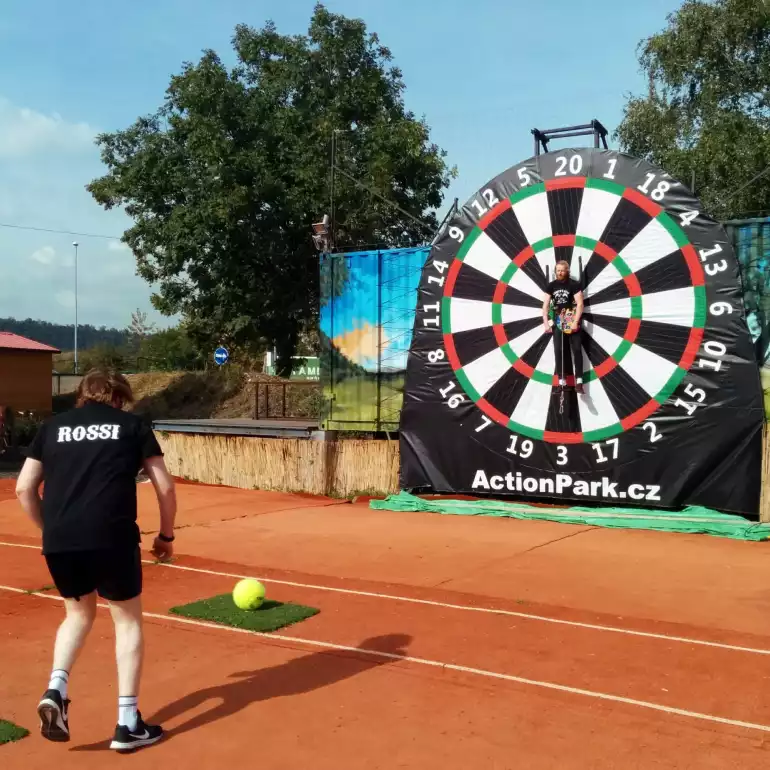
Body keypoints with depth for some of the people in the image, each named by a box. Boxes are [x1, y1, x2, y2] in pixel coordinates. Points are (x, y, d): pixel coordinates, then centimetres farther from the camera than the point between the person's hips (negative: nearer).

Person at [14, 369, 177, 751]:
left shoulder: (52, 425, 17)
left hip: (58, 541, 3)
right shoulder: (133, 425, 11)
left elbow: (24, 489, 12)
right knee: (128, 620, 15)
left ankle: (55, 689, 7)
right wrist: (166, 535, 19)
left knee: (79, 612, 28)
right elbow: (165, 487, 7)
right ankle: (128, 723, 15)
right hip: (111, 538, -3)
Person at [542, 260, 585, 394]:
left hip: (572, 321, -3)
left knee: (576, 349, -8)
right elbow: (545, 305, 3)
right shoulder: (551, 286, 5)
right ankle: (561, 382, 3)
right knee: (558, 350, -1)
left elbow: (580, 304, -14)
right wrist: (546, 323, -8)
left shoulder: (574, 285, -7)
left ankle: (579, 381, -9)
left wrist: (575, 322, -23)